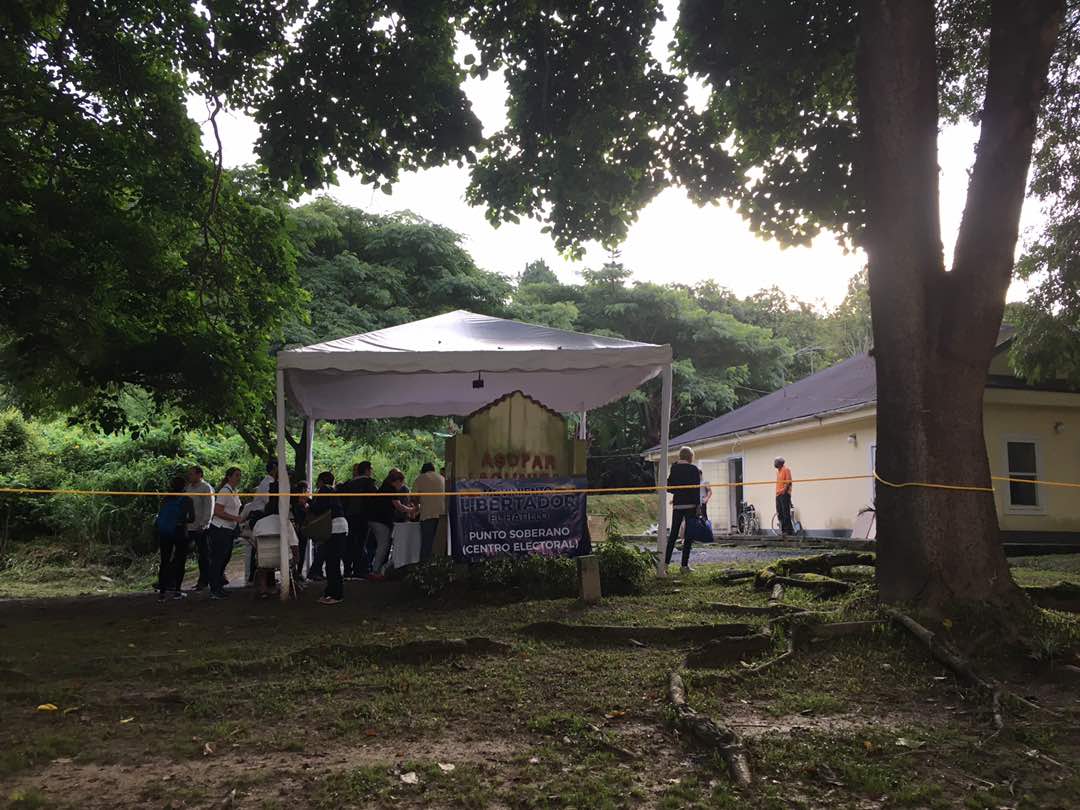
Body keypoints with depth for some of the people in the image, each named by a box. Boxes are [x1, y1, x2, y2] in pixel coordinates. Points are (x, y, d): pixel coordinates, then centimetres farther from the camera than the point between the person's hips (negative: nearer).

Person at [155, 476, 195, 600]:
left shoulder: (166, 499, 7)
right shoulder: (186, 500, -3)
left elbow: (160, 516, 4)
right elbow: (191, 518, -3)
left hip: (163, 533, 4)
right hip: (179, 533, -3)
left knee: (164, 561, 9)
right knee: (180, 561, 6)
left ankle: (162, 591, 5)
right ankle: (176, 590, 3)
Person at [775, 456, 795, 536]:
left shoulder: (786, 469, -4)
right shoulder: (778, 471, 21)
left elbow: (788, 481, -11)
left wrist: (784, 489, -21)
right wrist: (778, 491, 15)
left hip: (784, 494, -9)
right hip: (778, 494, 9)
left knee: (786, 513, -10)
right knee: (780, 513, 7)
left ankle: (789, 530, -10)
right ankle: (783, 529, 11)